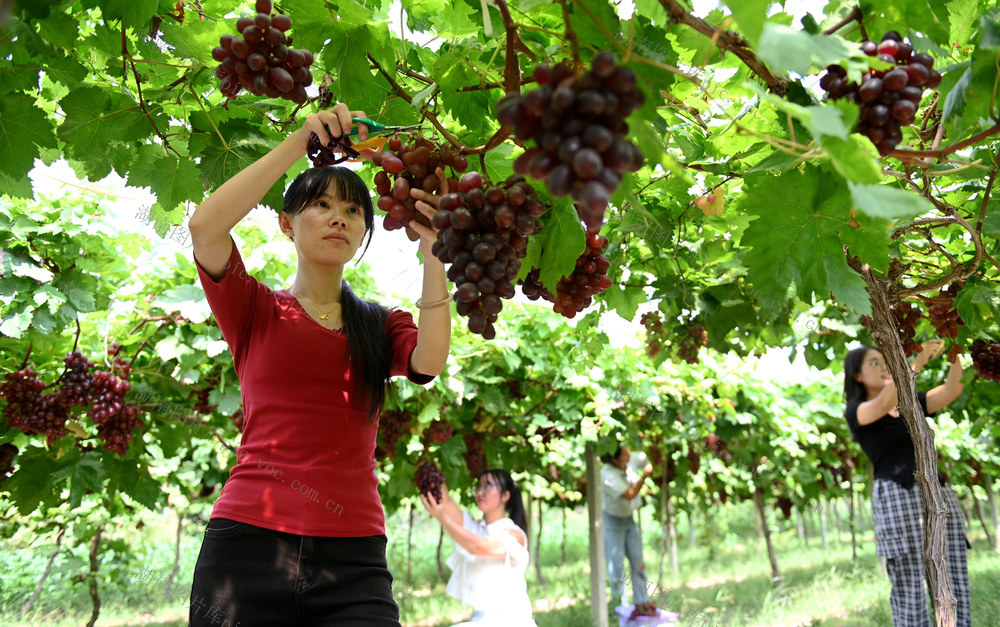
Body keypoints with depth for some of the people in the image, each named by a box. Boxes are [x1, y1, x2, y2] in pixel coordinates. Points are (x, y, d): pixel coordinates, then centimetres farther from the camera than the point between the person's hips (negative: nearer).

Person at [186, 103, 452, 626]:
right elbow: (205, 225, -7)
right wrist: (299, 141, -8)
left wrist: (432, 250, -8)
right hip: (249, 540, -1)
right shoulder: (256, 310, 11)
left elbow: (429, 362, -5)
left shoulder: (381, 326, 17)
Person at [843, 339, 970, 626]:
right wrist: (919, 360, -17)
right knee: (908, 588, -8)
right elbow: (884, 403, -15)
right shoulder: (856, 412, 5)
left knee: (955, 585, -1)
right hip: (896, 497, -5)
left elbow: (952, 389, 10)